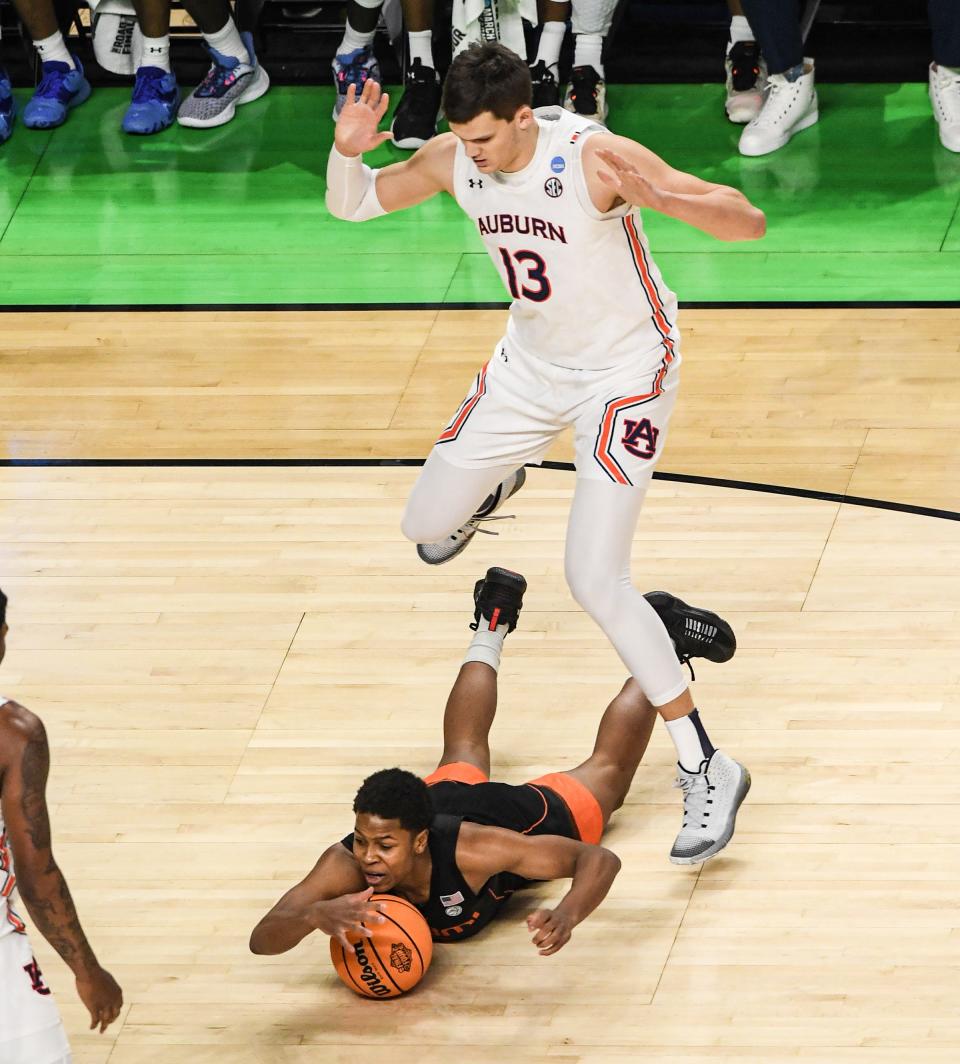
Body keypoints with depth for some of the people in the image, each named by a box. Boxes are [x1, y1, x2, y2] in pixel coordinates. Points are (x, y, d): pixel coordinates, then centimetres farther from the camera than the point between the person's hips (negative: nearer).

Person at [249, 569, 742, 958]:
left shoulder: (470, 849, -49)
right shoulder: (345, 865, -43)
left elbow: (599, 859, -47)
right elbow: (262, 938, -51)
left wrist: (567, 915, -68)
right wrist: (315, 915, -72)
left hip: (531, 814, -3)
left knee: (608, 771, 28)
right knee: (463, 755, 38)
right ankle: (492, 625, 64)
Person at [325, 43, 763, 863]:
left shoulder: (596, 158, -30)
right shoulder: (455, 159, -13)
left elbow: (748, 222, -32)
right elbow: (352, 205, 3)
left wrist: (660, 200, -52)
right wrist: (348, 150, -20)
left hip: (624, 371, -6)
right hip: (533, 364, 6)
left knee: (595, 580, -18)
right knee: (426, 521, 14)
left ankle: (708, 767, -10)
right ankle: (496, 490, 53)